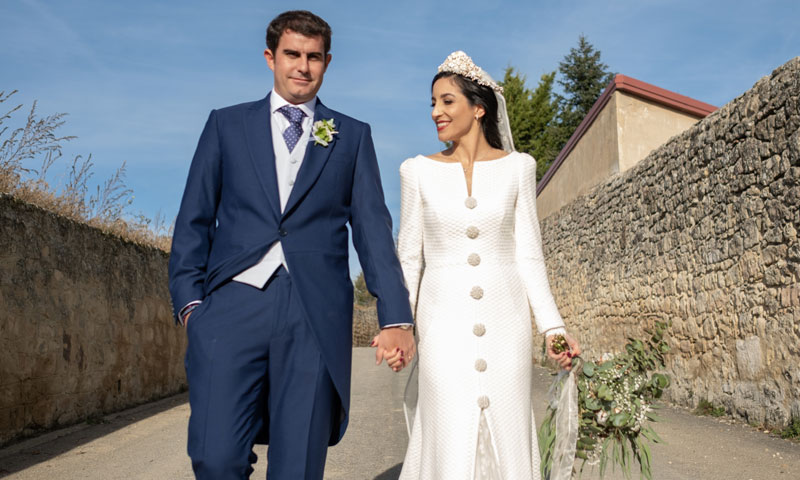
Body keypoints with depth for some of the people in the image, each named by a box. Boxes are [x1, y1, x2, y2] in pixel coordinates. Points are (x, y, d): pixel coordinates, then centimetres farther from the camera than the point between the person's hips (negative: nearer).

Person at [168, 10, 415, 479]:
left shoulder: (353, 136, 12)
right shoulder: (226, 124, 14)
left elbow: (373, 229, 6)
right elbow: (194, 220, 11)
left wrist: (396, 317, -2)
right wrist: (189, 300, -1)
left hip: (316, 316, 0)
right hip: (234, 306, 1)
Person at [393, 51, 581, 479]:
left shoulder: (517, 167, 4)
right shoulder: (418, 171, 4)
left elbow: (528, 255, 4)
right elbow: (409, 258, 5)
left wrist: (553, 327, -3)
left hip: (505, 320, 1)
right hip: (444, 322, 0)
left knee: (506, 438, 4)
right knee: (450, 443, -1)